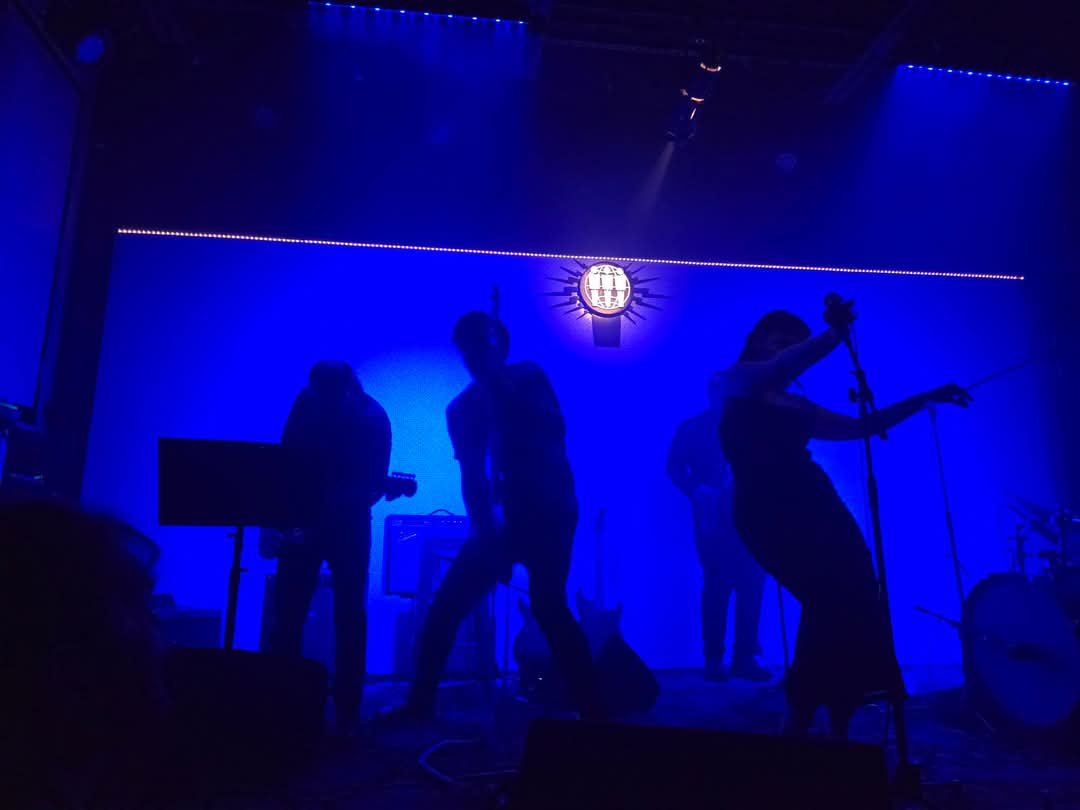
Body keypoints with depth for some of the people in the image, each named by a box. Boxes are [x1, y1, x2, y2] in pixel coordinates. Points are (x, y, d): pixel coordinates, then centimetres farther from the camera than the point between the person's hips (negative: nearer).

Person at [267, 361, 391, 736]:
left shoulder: (372, 418, -14)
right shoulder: (306, 401, -6)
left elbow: (375, 484, -14)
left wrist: (333, 508, -27)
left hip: (347, 523, -2)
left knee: (349, 615, 0)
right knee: (287, 612, 3)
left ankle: (346, 712, 10)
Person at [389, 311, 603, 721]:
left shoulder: (529, 377, 3)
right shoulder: (463, 407, 9)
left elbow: (553, 431, -10)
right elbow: (472, 473, 1)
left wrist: (505, 391, -12)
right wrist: (483, 522, -13)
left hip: (549, 511, -4)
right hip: (508, 517, 4)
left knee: (548, 606, -12)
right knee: (445, 606, 3)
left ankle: (590, 708, 2)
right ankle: (421, 701, 19)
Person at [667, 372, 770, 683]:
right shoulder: (691, 428, 9)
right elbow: (675, 466, 1)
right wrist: (697, 490, -14)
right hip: (714, 517, -3)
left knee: (752, 583, -4)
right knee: (717, 586, -3)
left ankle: (744, 658, 6)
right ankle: (713, 660, 6)